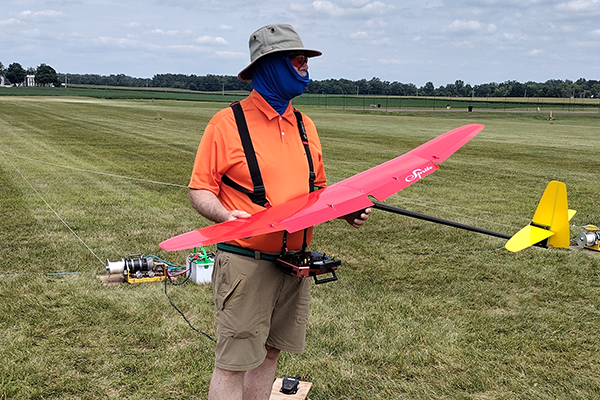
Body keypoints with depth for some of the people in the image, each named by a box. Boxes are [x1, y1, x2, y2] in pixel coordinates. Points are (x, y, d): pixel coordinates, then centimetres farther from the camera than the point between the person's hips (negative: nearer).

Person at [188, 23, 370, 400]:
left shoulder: (305, 126, 11)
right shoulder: (228, 124, -7)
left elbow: (318, 190, 19)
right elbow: (200, 190, -6)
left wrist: (346, 210, 1)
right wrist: (225, 215, -25)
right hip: (246, 264, -6)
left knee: (269, 354, 15)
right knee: (233, 364, -1)